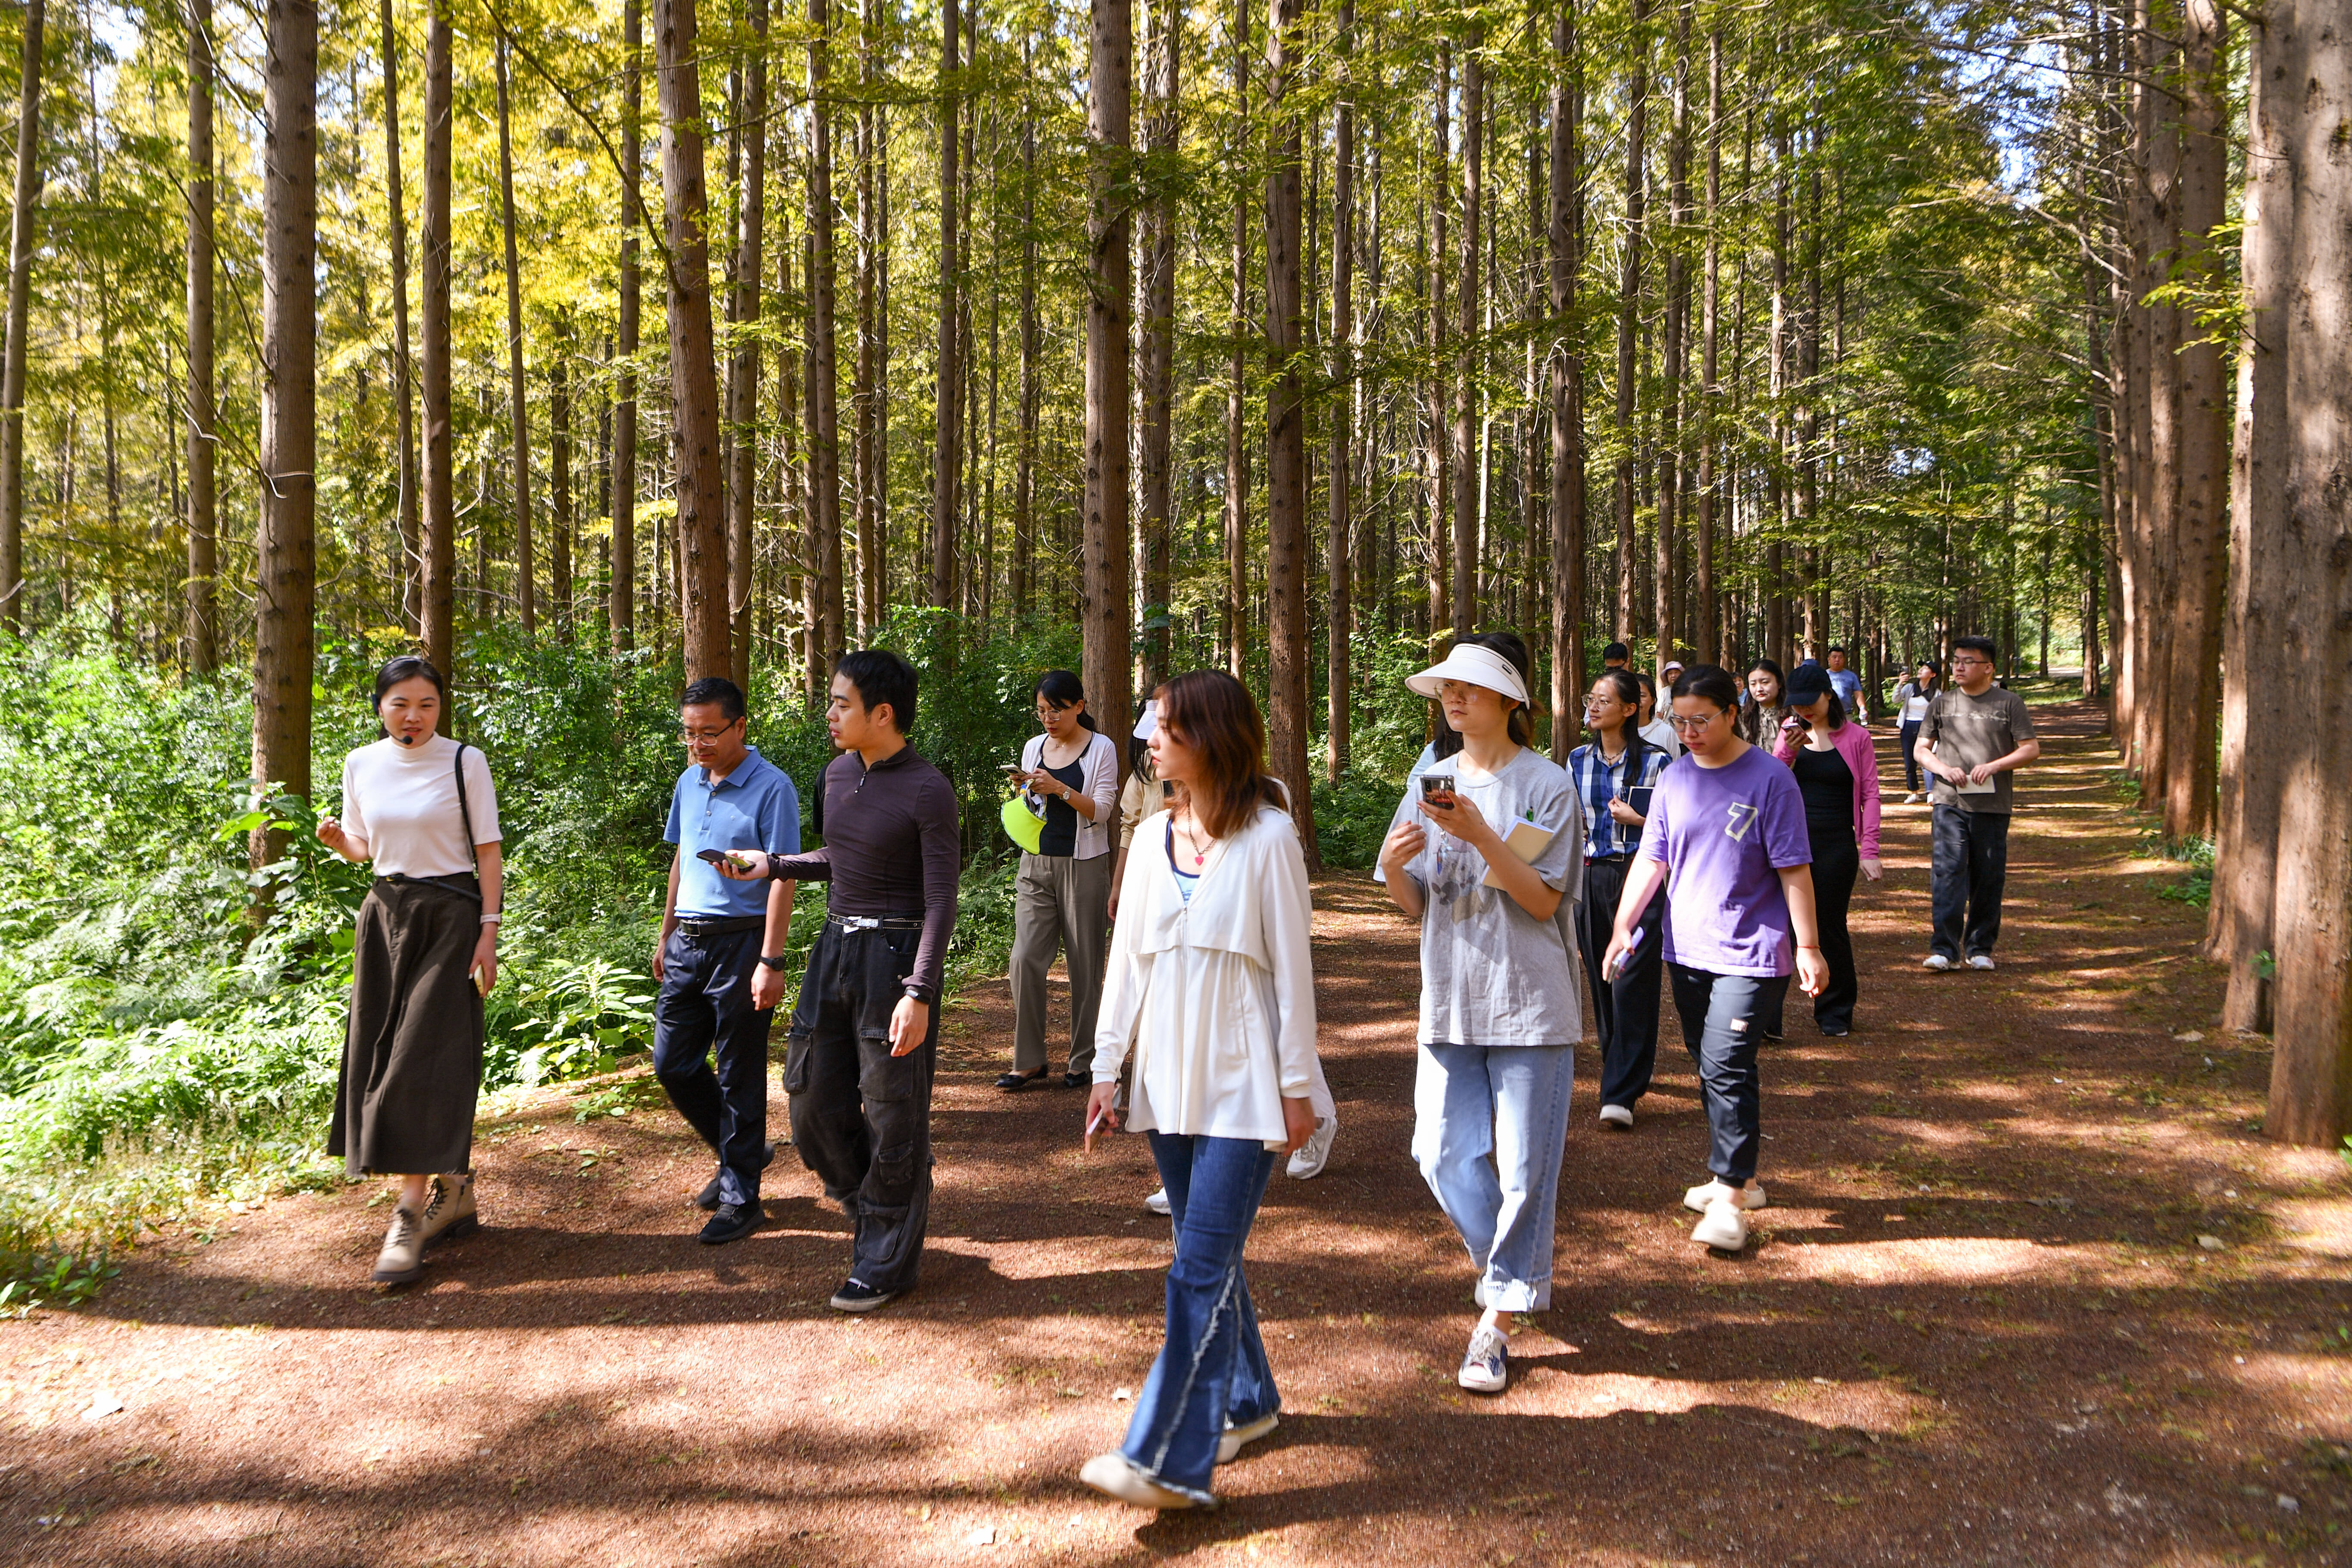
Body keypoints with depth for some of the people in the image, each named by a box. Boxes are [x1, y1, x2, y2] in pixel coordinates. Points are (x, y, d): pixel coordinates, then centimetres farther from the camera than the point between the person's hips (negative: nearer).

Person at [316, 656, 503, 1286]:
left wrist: (489, 932, -10)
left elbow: (488, 852, -4)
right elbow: (363, 847, 17)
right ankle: (454, 1195, 19)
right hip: (385, 916, 5)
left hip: (449, 916, -5)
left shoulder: (465, 762, -6)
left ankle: (410, 1218, -7)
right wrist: (336, 839, -6)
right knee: (384, 1058, 5)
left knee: (425, 1062, -9)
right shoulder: (361, 765, 7)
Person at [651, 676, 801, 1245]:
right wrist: (665, 935, 18)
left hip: (740, 942, -7)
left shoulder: (771, 787, -12)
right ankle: (741, 1151, 32)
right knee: (672, 1064, 11)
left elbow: (781, 877, -15)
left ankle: (741, 1196, 14)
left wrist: (771, 962, -18)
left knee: (739, 1075, 1)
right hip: (687, 942, 7)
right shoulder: (689, 783, 10)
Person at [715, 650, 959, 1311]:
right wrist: (769, 865, 11)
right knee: (812, 1096, 11)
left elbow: (941, 902, -15)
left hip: (894, 955, -8)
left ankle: (888, 1263, 17)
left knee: (892, 1116, 2)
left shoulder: (928, 791, -14)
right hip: (835, 948, 8)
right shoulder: (839, 773, 9)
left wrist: (919, 994, -21)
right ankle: (874, 1214, 33)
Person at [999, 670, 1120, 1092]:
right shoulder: (1034, 748, 12)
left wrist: (1060, 789, -23)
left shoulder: (1101, 749, -2)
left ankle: (1084, 1060, 12)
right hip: (1037, 864, 4)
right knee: (1026, 957, -5)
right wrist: (1027, 790, -3)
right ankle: (1029, 1060, 4)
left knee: (1085, 963, 1)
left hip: (1083, 866, -4)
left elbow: (1101, 810, -10)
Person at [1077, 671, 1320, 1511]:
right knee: (1208, 1257, 14)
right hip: (1168, 1078, 6)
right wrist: (1106, 1068, 9)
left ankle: (1168, 1458, -7)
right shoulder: (1153, 837, 9)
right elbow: (1126, 960, 11)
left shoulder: (1268, 836, -7)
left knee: (1202, 1268, -9)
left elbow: (1292, 966, -6)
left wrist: (1297, 1086, -6)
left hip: (1243, 1084, -6)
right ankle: (1247, 1402, 31)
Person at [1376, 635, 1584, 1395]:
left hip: (1528, 1003, -5)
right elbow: (1416, 905, 10)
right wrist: (1393, 865, -13)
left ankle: (1497, 1320, 13)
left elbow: (1544, 899, -12)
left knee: (1522, 1166, 0)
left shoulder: (1546, 784, -6)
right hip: (1450, 999, 5)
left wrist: (1481, 836, -24)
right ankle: (1520, 1271, 31)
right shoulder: (1431, 783, 9)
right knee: (1444, 1154, 5)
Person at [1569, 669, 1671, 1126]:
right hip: (1591, 878, 5)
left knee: (1631, 983, -9)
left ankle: (1621, 1093, -7)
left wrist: (1637, 819, -14)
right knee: (1600, 980, 10)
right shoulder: (1578, 761, 9)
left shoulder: (1653, 761, -4)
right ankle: (1634, 1069, 30)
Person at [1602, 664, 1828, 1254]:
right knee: (1709, 1066, 14)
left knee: (1726, 1066, -13)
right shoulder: (1674, 779, 7)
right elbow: (1651, 860, 8)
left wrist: (1808, 947, -8)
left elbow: (1794, 871, -7)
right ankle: (1739, 1176, 29)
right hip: (1686, 951, 6)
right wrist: (1623, 925, 0)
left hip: (1750, 953, -6)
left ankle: (1730, 1195, -5)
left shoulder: (1769, 779, -8)